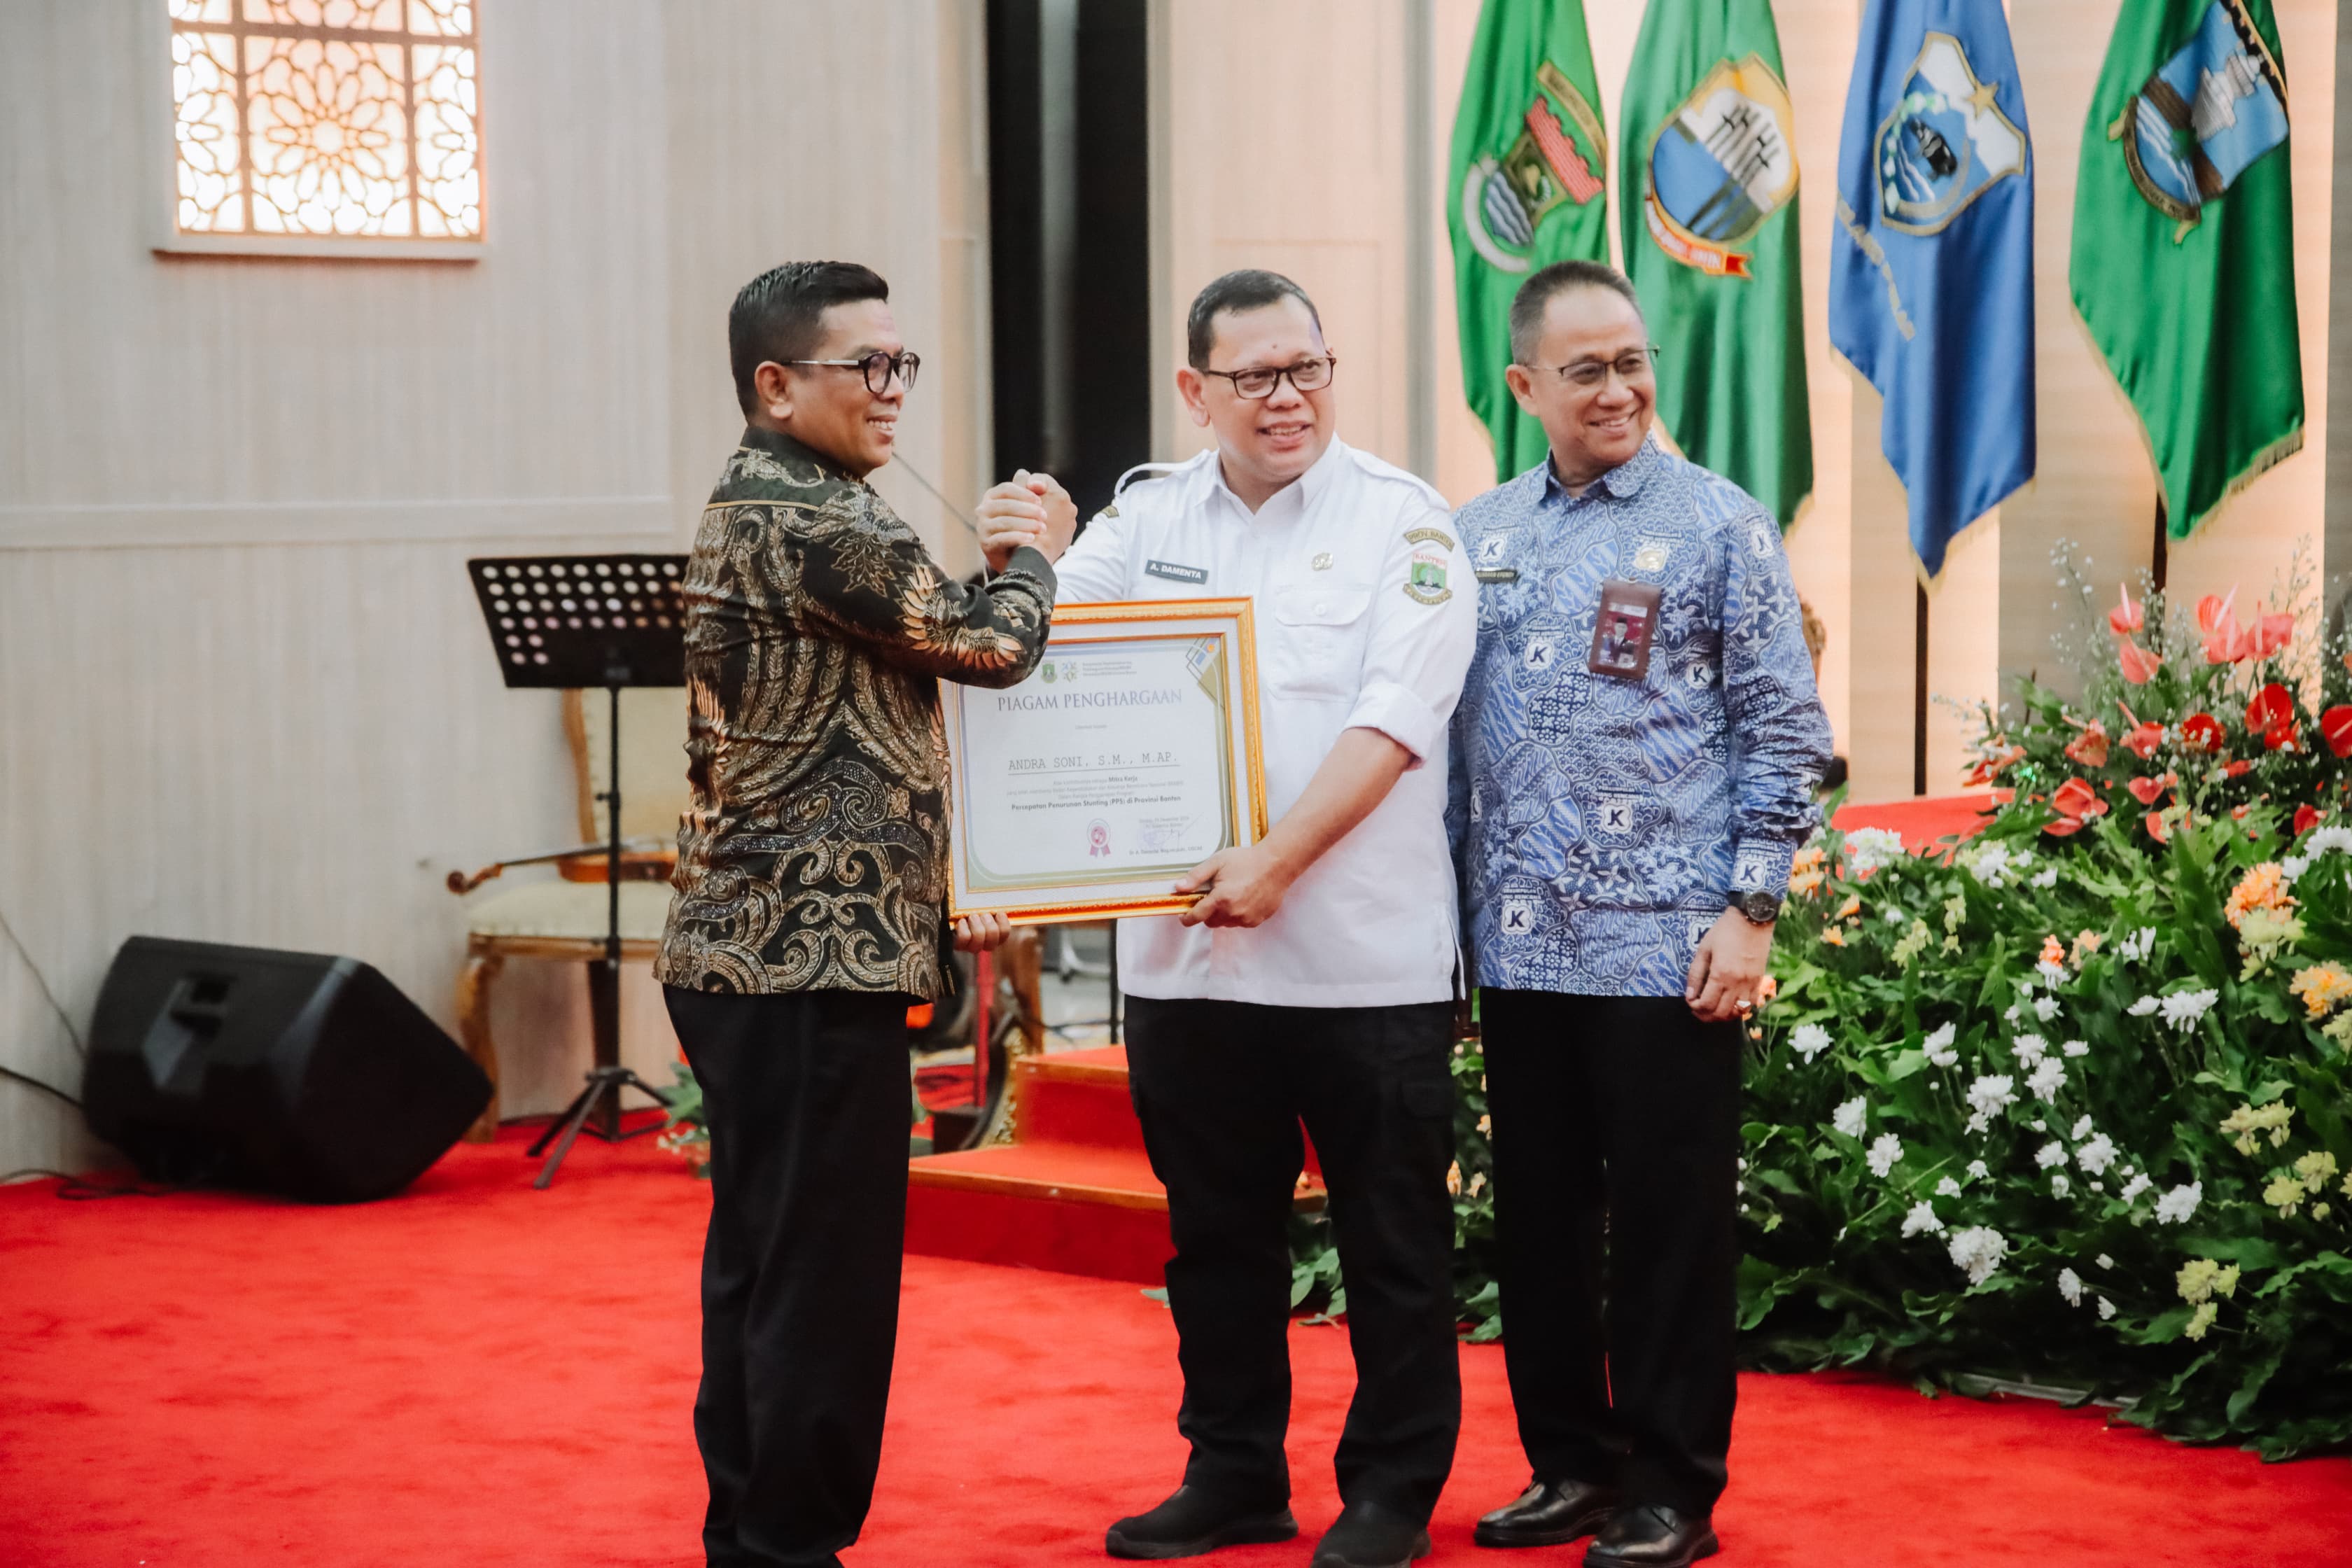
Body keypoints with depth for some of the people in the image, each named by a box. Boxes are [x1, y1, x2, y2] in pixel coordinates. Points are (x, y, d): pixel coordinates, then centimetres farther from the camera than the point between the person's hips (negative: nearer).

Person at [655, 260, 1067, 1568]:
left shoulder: (763, 510, 18)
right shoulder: (809, 522, -15)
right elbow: (988, 642, -11)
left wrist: (940, 880, 18)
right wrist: (1037, 553, 10)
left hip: (752, 954, 11)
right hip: (816, 965, -11)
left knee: (765, 1264, 15)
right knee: (824, 1274, -4)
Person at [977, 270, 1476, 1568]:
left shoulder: (1401, 524, -3)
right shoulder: (1150, 521, 9)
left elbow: (1390, 723, -13)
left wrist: (1277, 860, -21)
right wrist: (1006, 560, -14)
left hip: (1364, 958, -4)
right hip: (1185, 948, 4)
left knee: (1391, 1238, 4)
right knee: (1217, 1230, 13)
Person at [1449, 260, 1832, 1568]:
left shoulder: (1720, 527, -2)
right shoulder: (1482, 535, 10)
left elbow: (1784, 730, -3)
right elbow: (1444, 728, 15)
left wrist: (1752, 910, -9)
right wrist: (1456, 902, 10)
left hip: (1667, 950, -4)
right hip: (1519, 948, 5)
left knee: (1670, 1226, 1)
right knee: (1539, 1217, 11)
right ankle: (1571, 1460, 24)